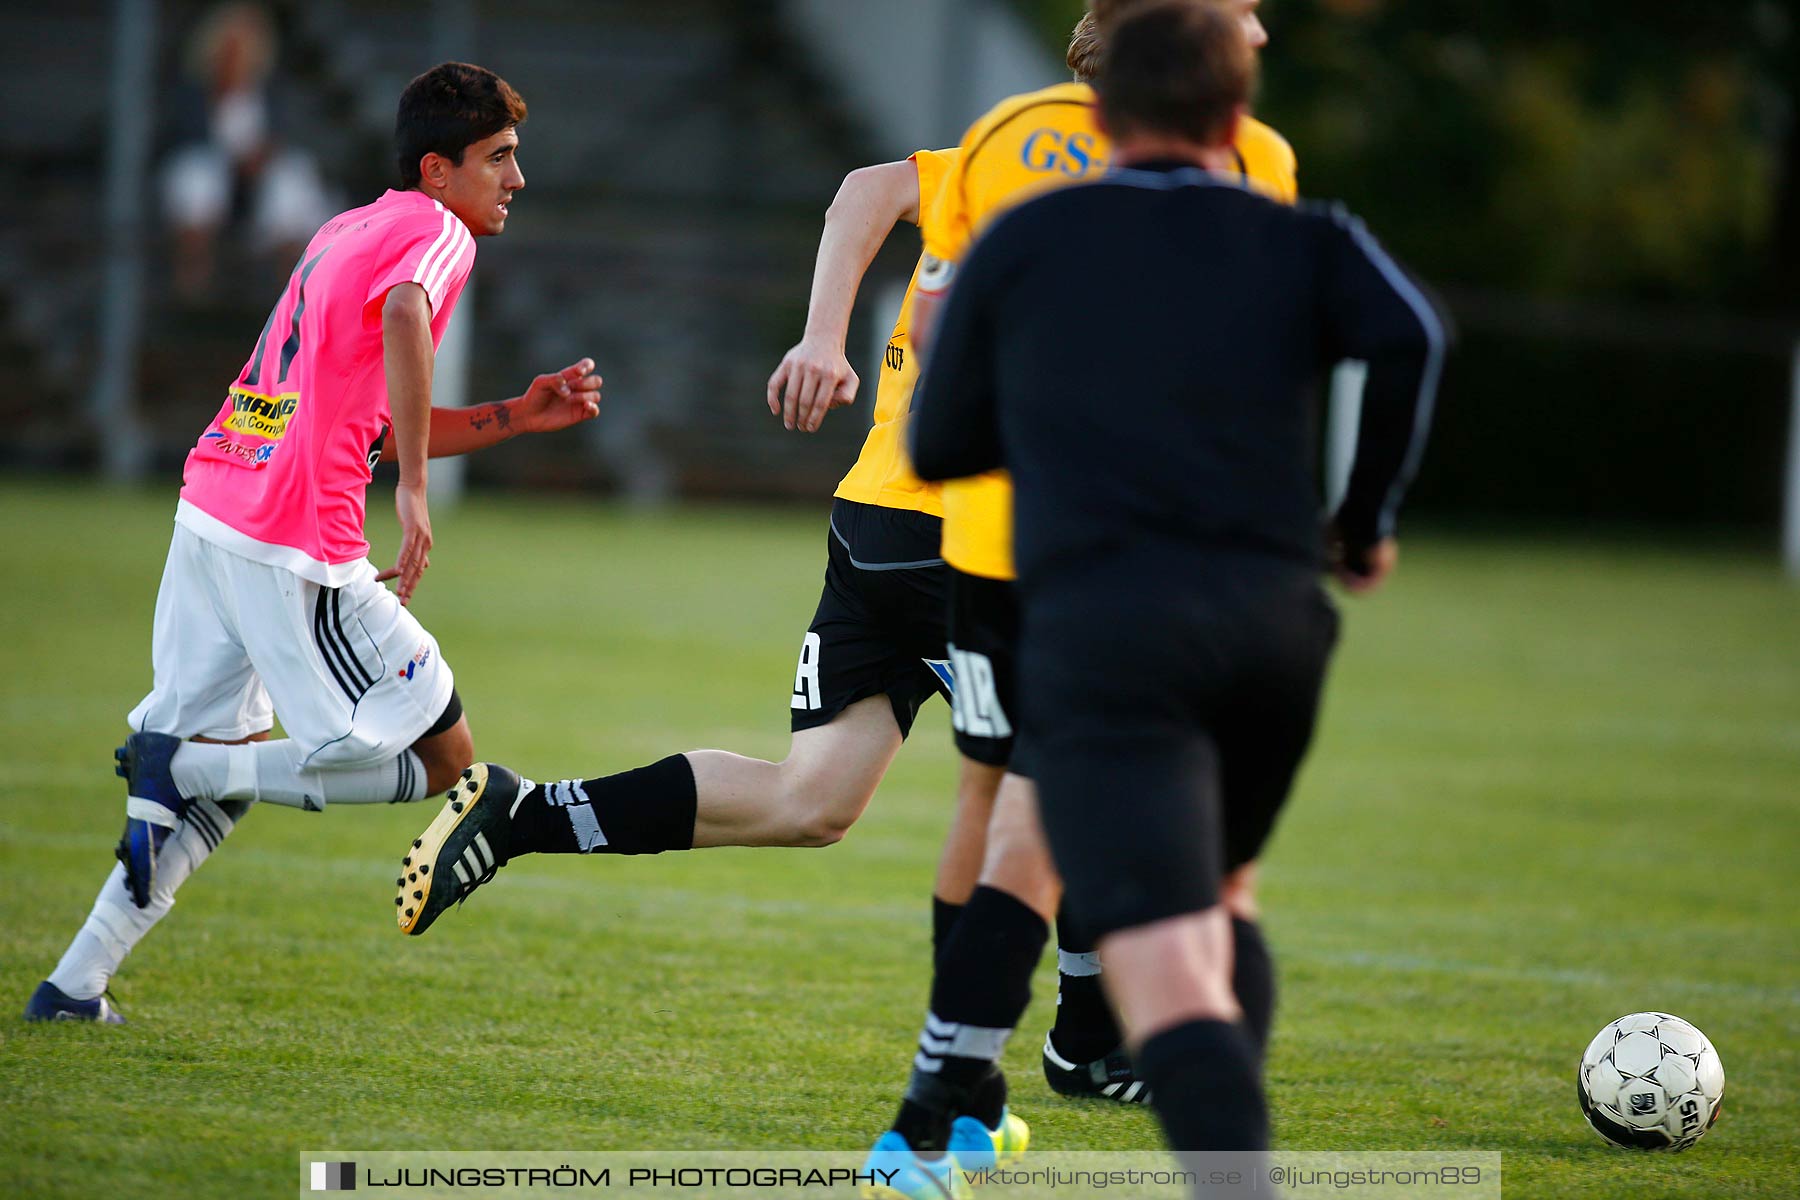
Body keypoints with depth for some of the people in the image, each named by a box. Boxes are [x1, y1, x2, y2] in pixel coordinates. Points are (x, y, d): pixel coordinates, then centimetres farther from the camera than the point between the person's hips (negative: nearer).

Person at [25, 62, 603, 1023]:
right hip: (296, 547, -9)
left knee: (222, 778, 20)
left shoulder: (346, 231, 24)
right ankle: (178, 765, -3)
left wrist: (516, 418, 21)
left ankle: (74, 986, 15)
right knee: (443, 757, 0)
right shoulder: (436, 232, -3)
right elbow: (404, 316, -28)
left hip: (211, 511, 9)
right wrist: (413, 494, -26)